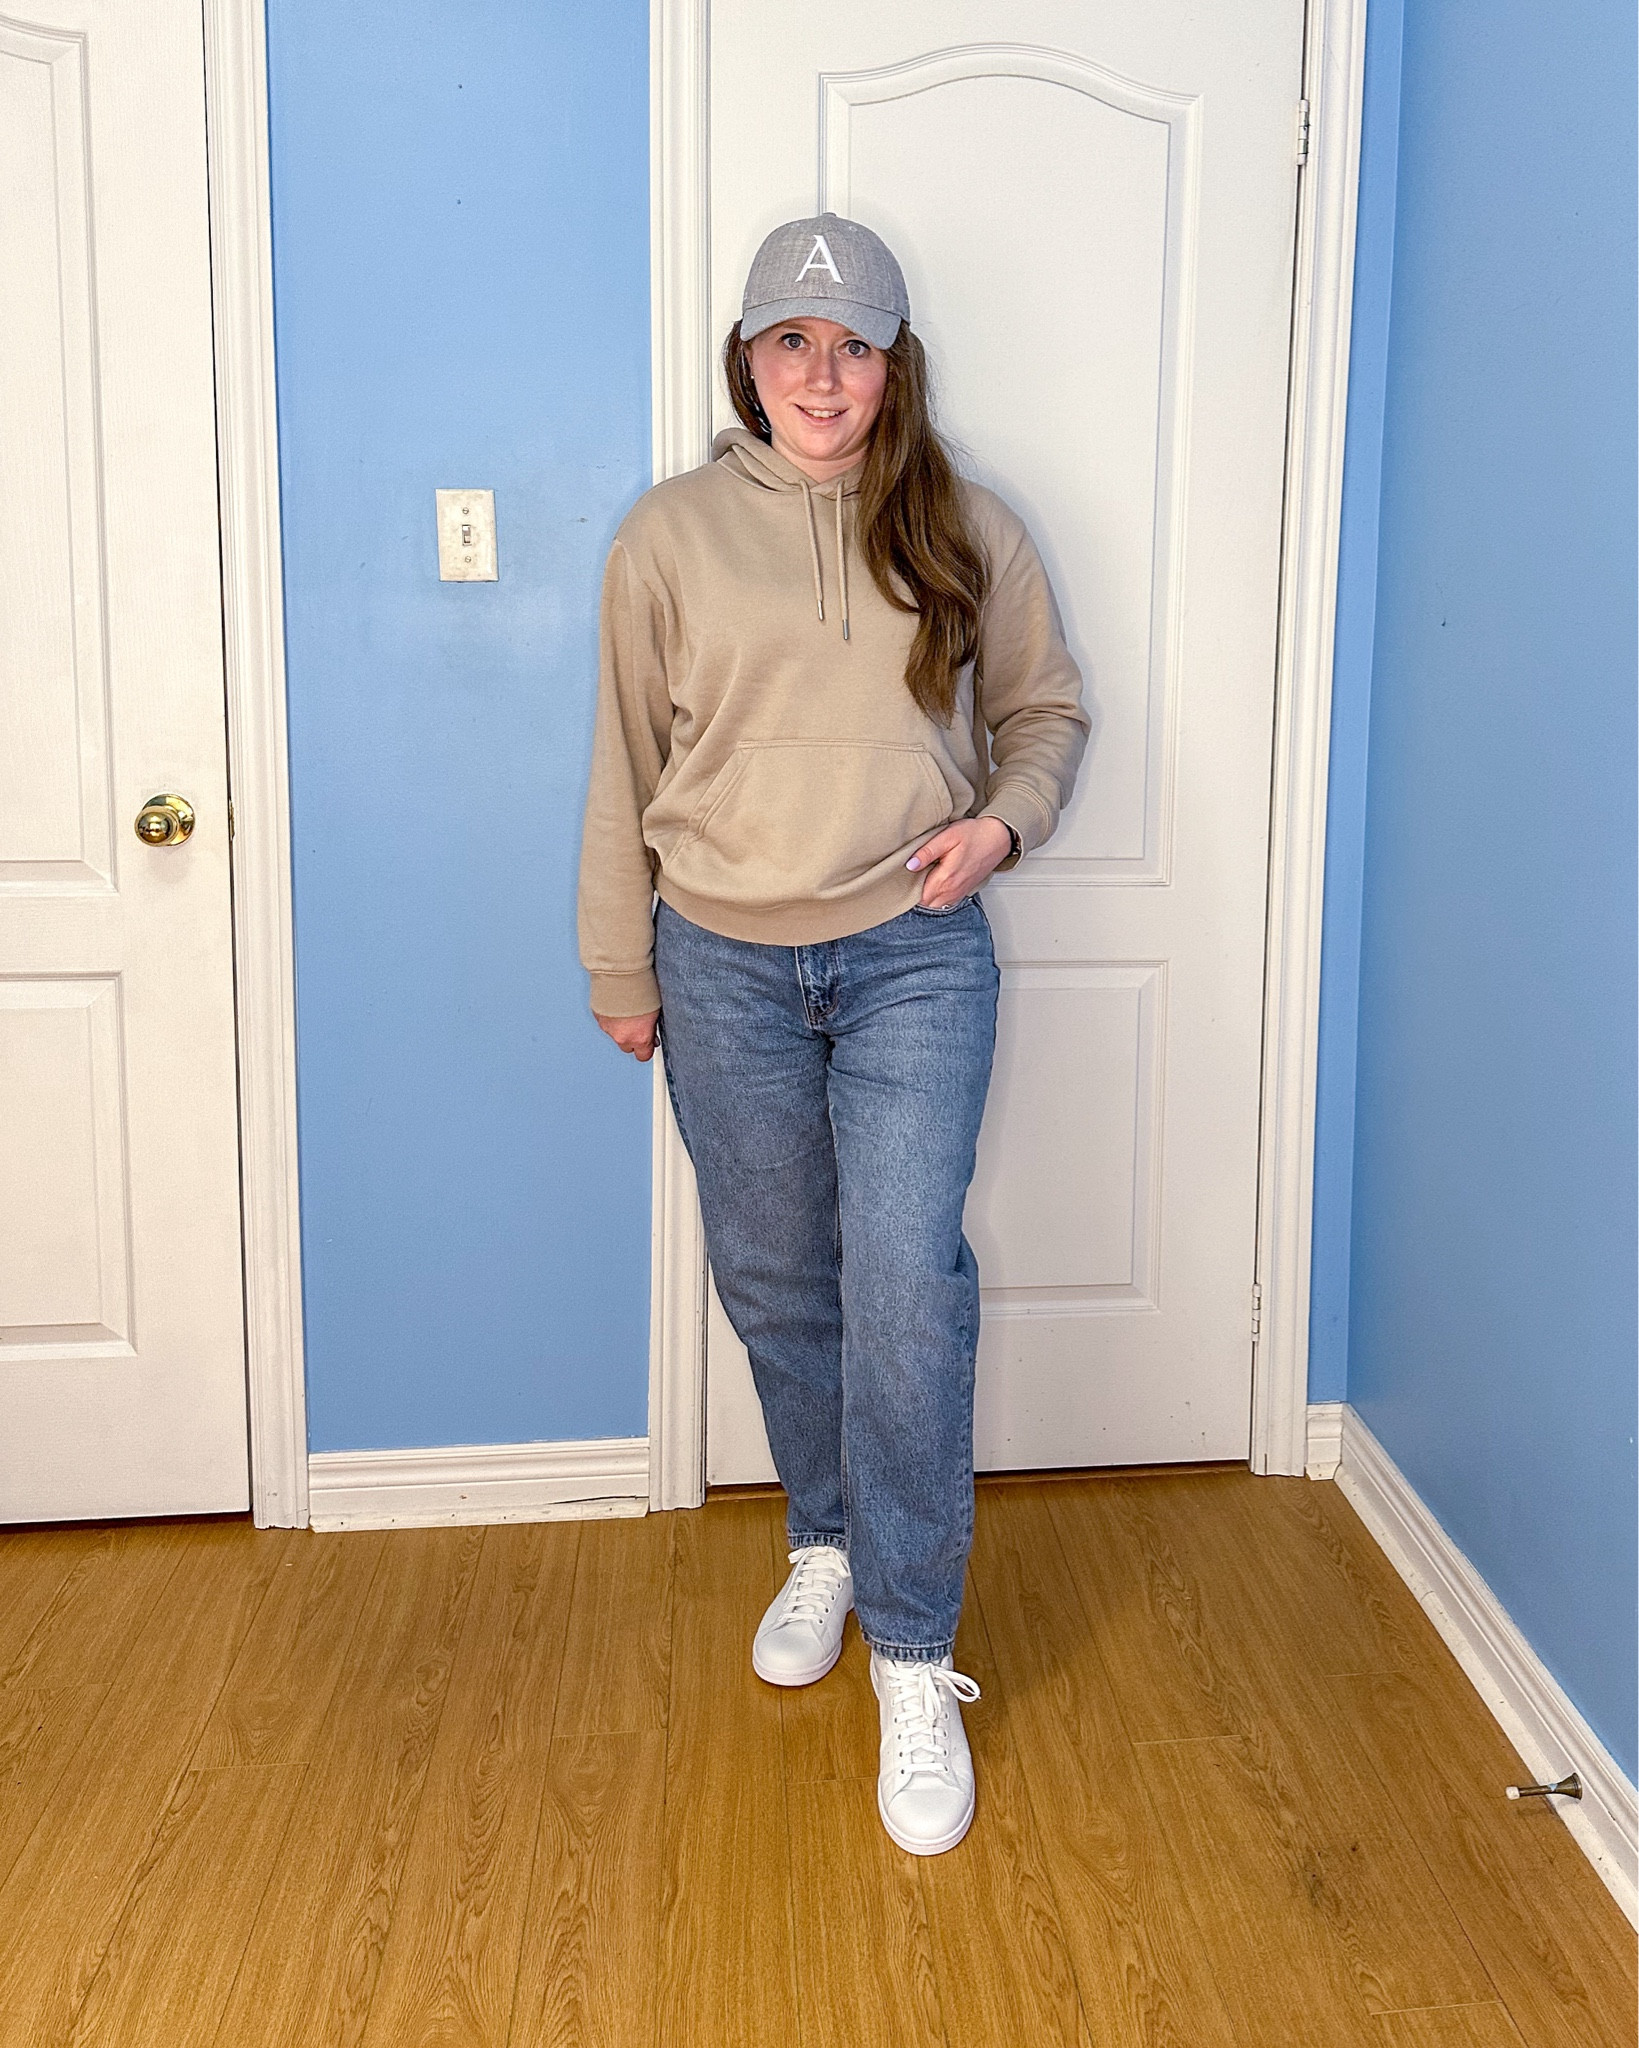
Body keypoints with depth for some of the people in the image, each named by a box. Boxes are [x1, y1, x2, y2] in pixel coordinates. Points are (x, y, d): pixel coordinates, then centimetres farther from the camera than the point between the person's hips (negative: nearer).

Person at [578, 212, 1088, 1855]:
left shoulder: (966, 532, 4)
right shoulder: (670, 534, 3)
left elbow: (1046, 711, 14)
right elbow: (627, 767, 7)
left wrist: (1003, 818, -7)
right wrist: (622, 972, 8)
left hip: (914, 958, -1)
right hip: (725, 967, 2)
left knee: (907, 1288, -11)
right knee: (775, 1283, 12)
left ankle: (914, 1658, 2)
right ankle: (825, 1545, 36)